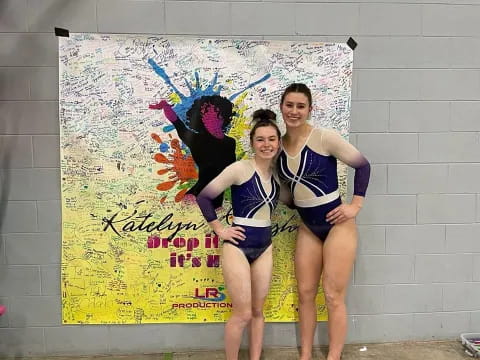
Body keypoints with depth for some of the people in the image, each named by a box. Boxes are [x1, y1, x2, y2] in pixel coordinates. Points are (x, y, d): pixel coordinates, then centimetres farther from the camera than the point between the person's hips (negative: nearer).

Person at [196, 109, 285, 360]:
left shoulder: (277, 173, 5)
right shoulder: (240, 169, -14)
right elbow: (203, 196, -12)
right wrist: (219, 230, -10)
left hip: (264, 247, 6)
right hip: (238, 246, -6)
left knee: (258, 311, 14)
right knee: (243, 313, -2)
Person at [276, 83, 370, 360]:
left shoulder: (325, 138, -15)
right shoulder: (279, 144, 0)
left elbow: (362, 165, -8)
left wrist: (356, 205, -12)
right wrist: (296, 204, -1)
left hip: (337, 224, -5)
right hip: (307, 227, 5)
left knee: (333, 297, 0)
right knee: (305, 293, 11)